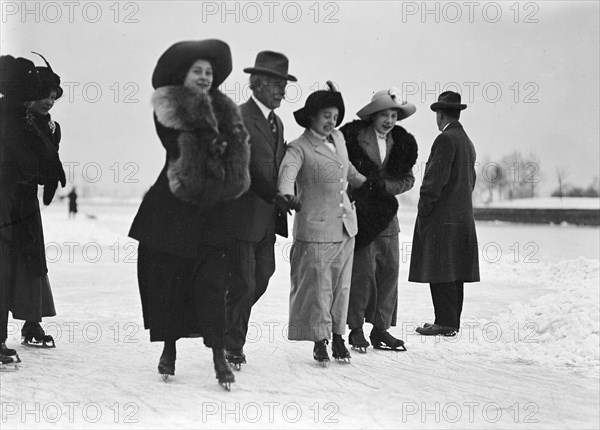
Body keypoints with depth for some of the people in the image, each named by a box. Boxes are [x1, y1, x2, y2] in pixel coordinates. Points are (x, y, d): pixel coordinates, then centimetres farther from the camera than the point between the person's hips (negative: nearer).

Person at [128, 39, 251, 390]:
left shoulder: (224, 111, 9)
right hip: (171, 210, -2)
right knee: (167, 279, 5)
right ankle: (169, 348, 20)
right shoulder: (168, 109, -1)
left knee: (211, 282, -4)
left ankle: (219, 356, -5)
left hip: (211, 213, 2)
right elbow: (175, 145, -15)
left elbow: (237, 155, 4)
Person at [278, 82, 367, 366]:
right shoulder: (299, 148, -9)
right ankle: (320, 341, 7)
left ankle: (338, 336, 20)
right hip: (315, 228, -6)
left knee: (341, 285, 10)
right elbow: (287, 172, -27)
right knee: (317, 287, -3)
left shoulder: (338, 139, 12)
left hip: (345, 226, 6)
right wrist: (286, 195, -46)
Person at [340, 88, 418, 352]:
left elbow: (407, 179, 7)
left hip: (386, 215, 5)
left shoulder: (403, 142, 6)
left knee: (389, 269, 4)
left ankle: (381, 329, 14)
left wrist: (384, 186, -10)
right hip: (358, 213, -5)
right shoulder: (352, 136, -8)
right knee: (362, 270, -6)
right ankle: (356, 330, 6)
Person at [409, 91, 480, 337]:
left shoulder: (446, 139, -12)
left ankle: (445, 323, -6)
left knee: (440, 273, -7)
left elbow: (436, 180, -18)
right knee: (453, 273, 11)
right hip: (462, 216, 9)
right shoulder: (467, 142, 17)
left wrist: (423, 212, -13)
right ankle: (452, 322, 16)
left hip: (442, 217, -9)